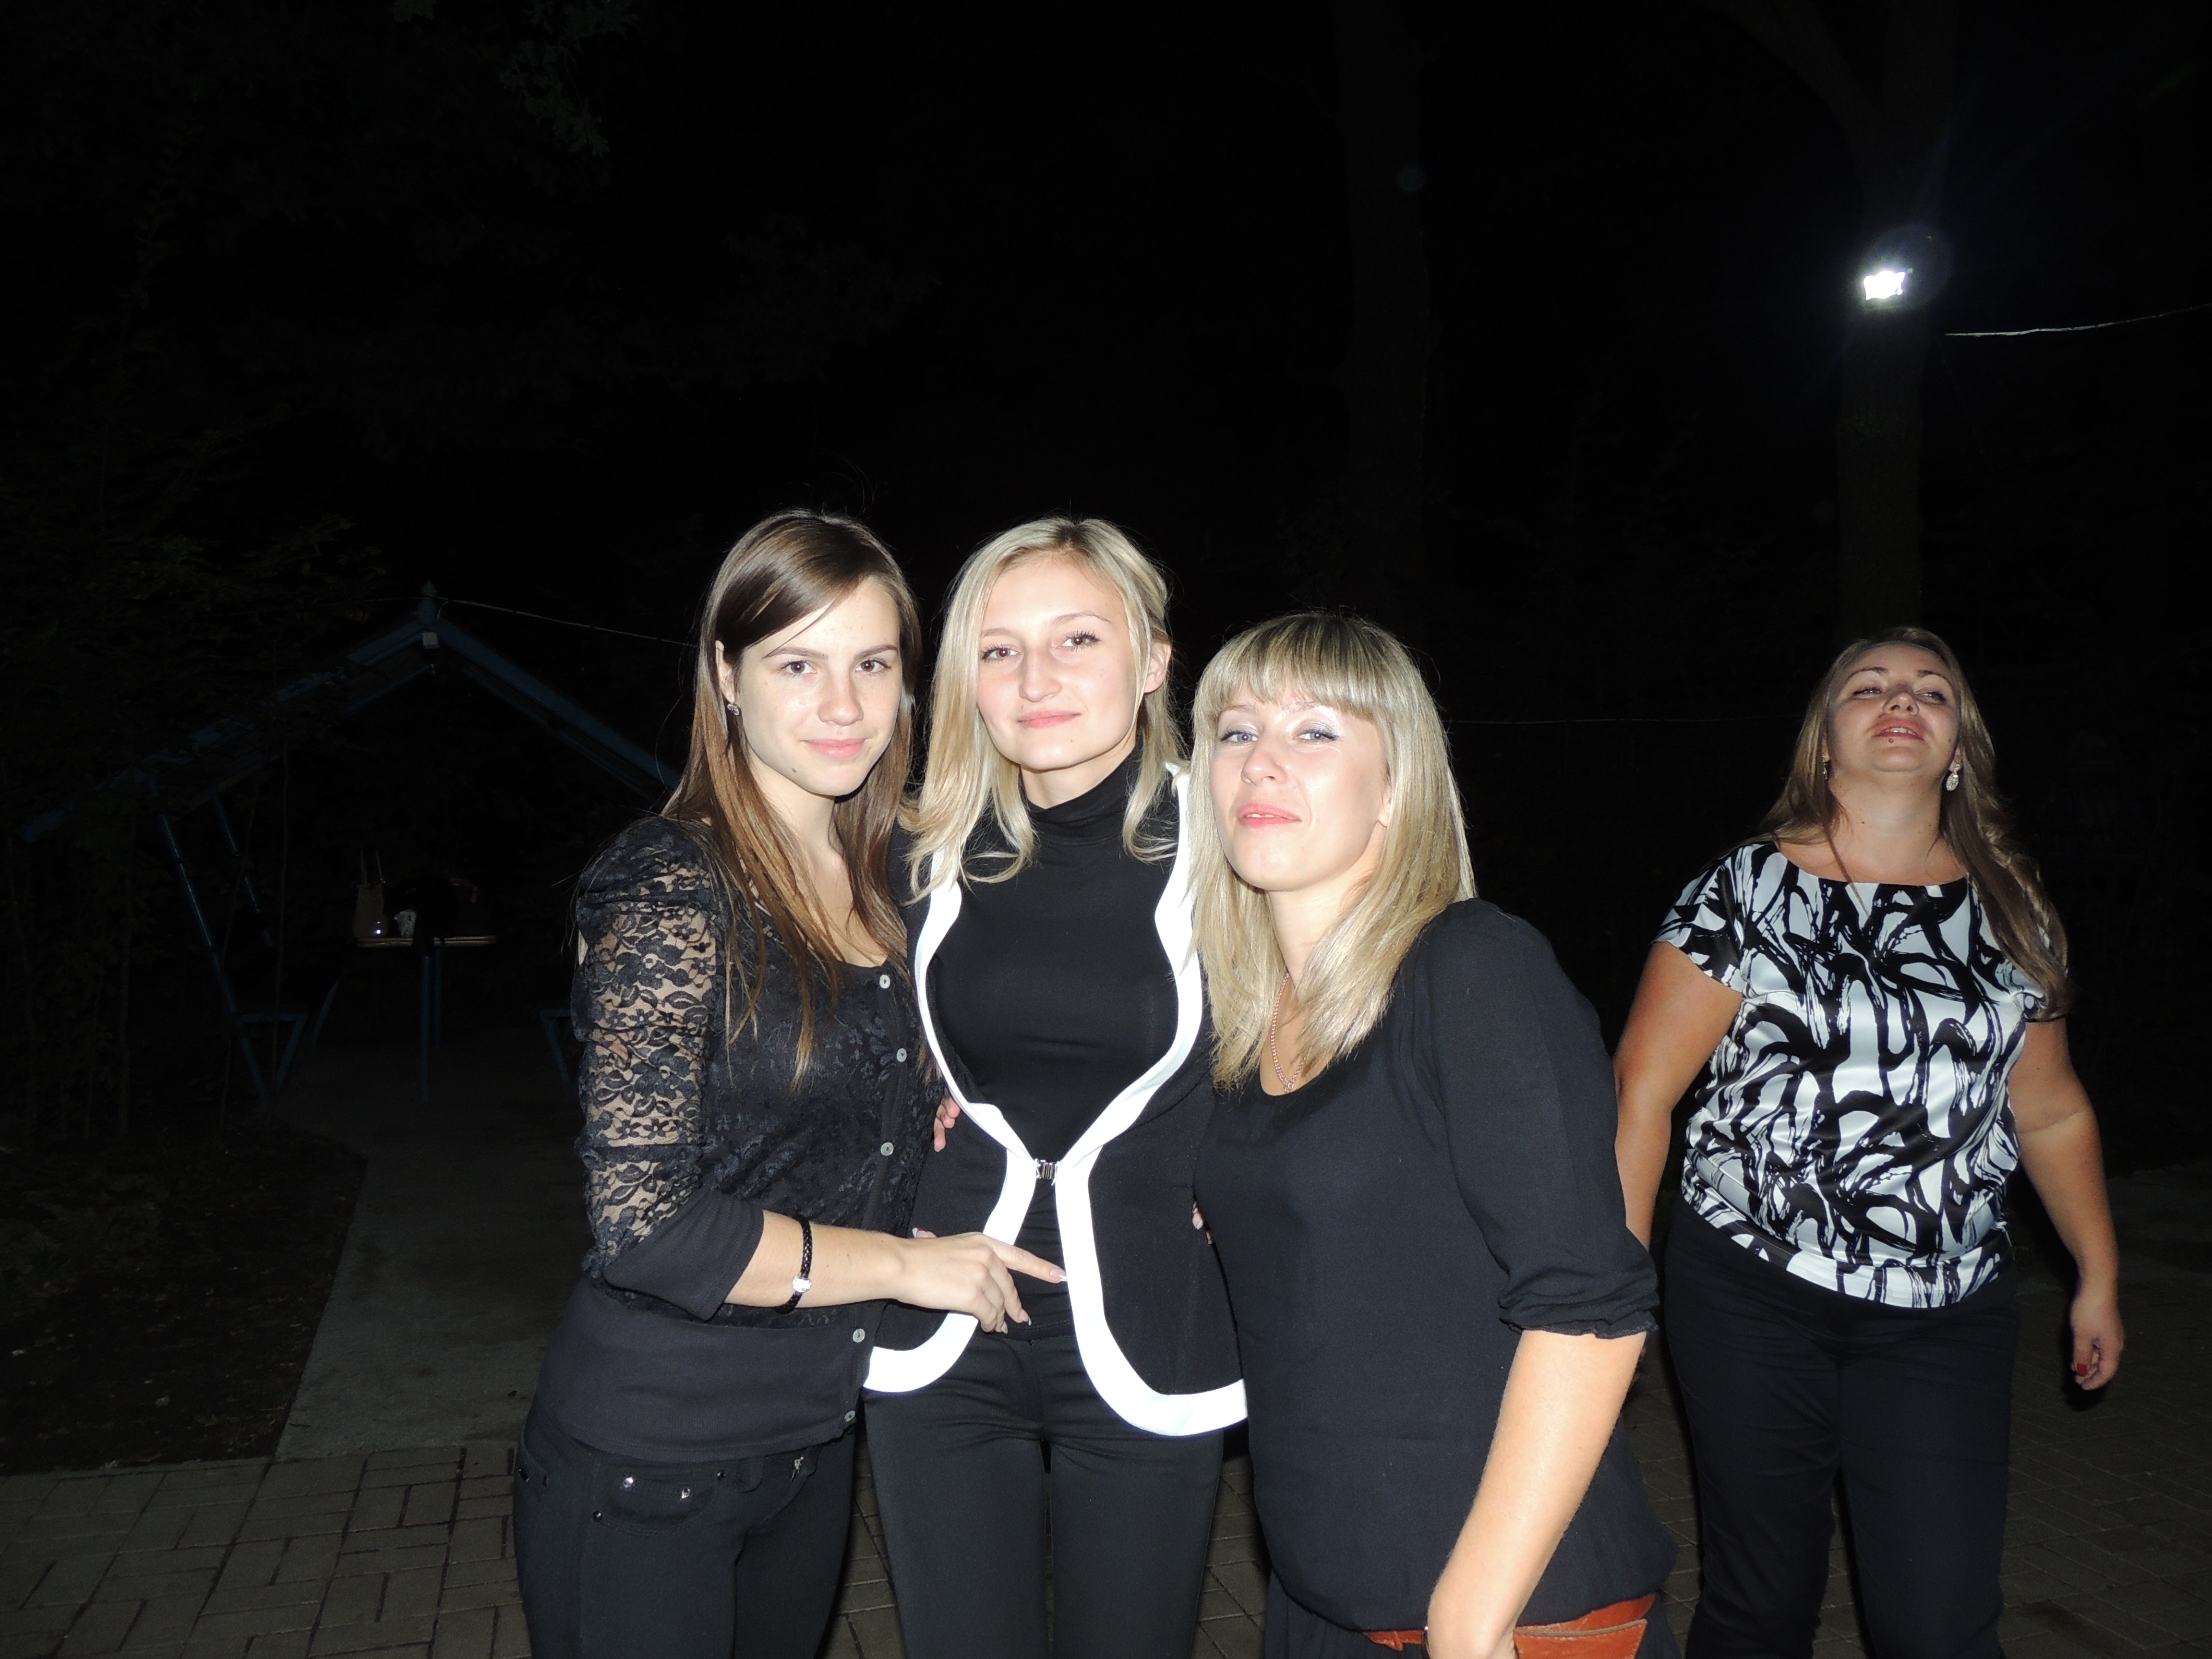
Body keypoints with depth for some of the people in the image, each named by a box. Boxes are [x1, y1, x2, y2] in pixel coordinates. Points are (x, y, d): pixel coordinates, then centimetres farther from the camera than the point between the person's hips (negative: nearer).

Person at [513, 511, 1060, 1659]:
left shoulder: (879, 883, 3)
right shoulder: (669, 886, -18)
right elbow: (644, 1224, -23)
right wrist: (905, 1263, -15)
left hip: (814, 1447, 7)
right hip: (645, 1470, -7)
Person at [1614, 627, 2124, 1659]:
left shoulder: (2010, 911, 7)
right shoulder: (1747, 890, -5)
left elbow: (2050, 1113, 17)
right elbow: (1641, 1088, -7)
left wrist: (2099, 1275, 20)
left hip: (1948, 1314, 3)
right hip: (1753, 1294, -2)